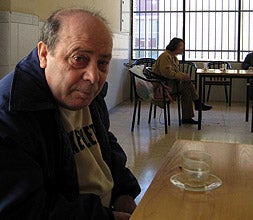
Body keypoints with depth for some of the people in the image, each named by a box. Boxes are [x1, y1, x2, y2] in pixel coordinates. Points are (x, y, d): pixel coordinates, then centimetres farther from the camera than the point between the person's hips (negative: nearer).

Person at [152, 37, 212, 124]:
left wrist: (183, 75, -4)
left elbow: (175, 72, 19)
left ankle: (186, 117, -16)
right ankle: (198, 104, -6)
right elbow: (167, 73, -25)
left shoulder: (174, 57, 17)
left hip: (171, 82, 10)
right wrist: (182, 76, -20)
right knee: (187, 83, -21)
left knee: (187, 90, -14)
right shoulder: (165, 56, -15)